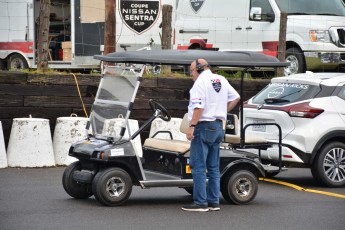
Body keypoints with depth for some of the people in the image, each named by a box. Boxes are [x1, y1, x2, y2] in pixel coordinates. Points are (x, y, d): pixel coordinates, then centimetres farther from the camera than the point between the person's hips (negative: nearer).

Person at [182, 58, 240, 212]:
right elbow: (236, 97, 20)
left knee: (198, 167, -6)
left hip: (203, 126, -8)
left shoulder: (201, 82, -11)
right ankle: (214, 202, 12)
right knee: (213, 167, 11)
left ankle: (200, 203, -8)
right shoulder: (221, 80, 14)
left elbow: (199, 107, -20)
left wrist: (191, 126, -20)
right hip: (218, 127, 8)